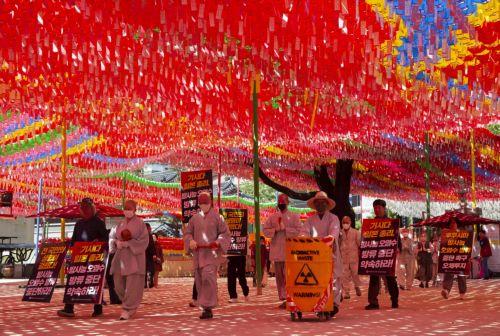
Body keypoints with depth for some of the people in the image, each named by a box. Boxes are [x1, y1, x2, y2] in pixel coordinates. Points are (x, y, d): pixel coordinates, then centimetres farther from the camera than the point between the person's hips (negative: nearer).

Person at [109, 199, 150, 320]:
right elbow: (112, 237, 19)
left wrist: (128, 243, -15)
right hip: (121, 257, 5)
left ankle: (128, 309, -3)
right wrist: (117, 243, -3)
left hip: (134, 257, -5)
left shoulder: (140, 224, -1)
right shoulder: (120, 224, 15)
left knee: (132, 285, -8)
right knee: (119, 284, 4)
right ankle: (131, 305, 24)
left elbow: (144, 241, -8)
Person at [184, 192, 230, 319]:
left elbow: (225, 234, 4)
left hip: (212, 253, -5)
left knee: (208, 277, -19)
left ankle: (208, 308, -20)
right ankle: (206, 308, 14)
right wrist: (190, 241, -4)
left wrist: (218, 242, -14)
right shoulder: (195, 218, 15)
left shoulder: (217, 217, 4)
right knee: (199, 280, 5)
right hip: (197, 253, 5)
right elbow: (187, 233, 18)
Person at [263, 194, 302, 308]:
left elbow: (298, 230, -4)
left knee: (288, 275, -10)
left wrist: (285, 229, -12)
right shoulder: (272, 217, 15)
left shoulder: (294, 216, 6)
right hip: (276, 250, 4)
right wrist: (275, 230, -7)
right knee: (279, 275, 4)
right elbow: (265, 230, 10)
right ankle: (283, 298, 10)